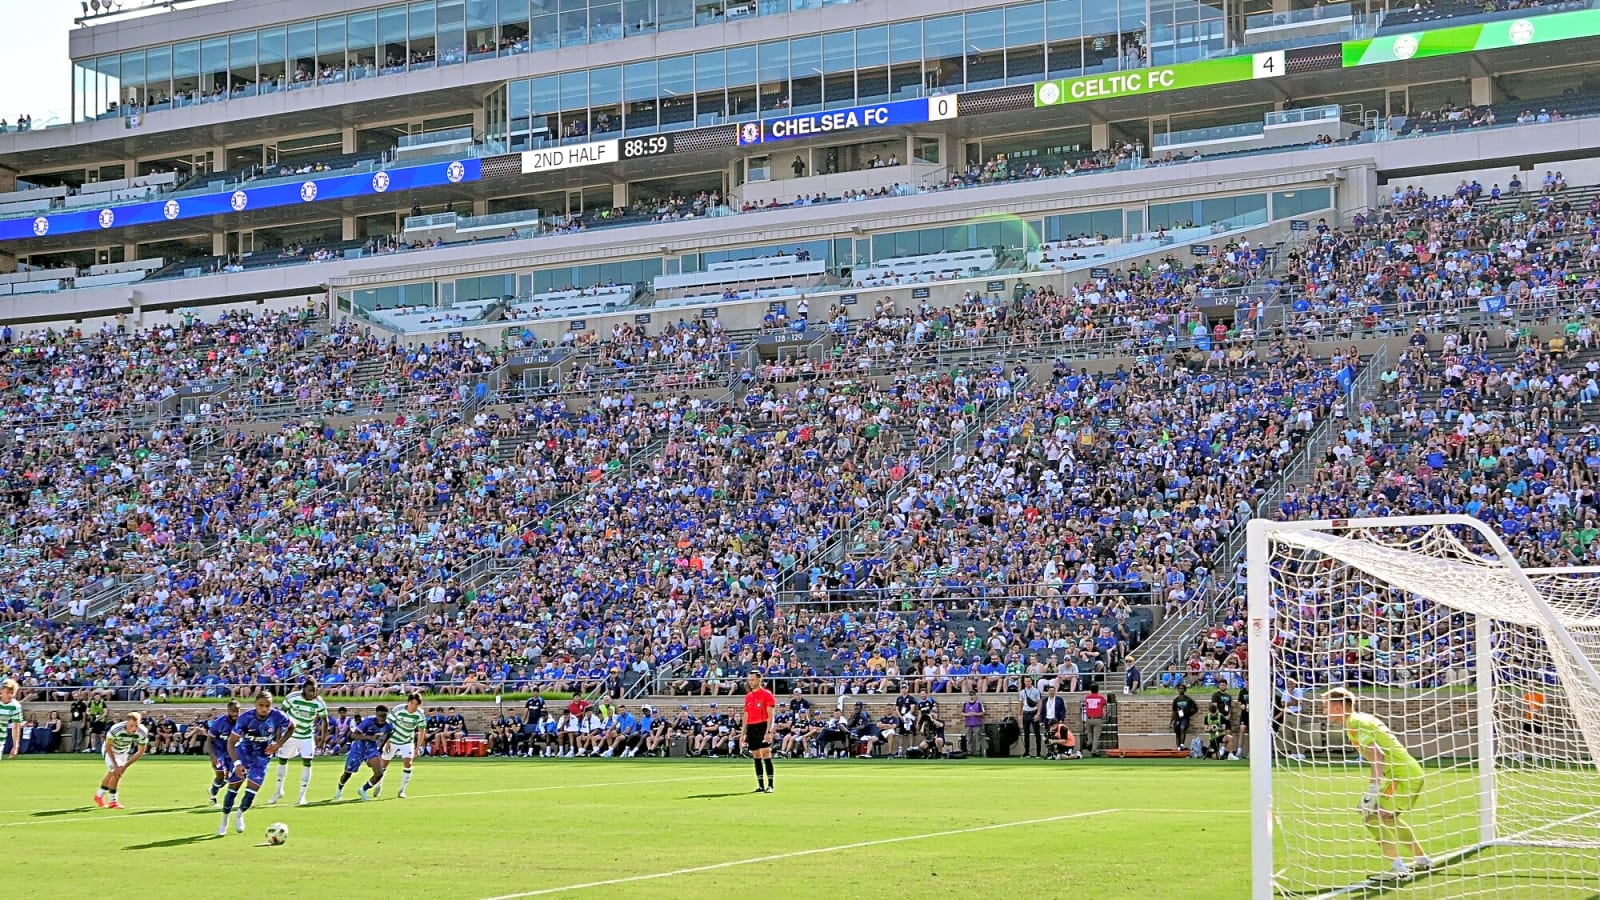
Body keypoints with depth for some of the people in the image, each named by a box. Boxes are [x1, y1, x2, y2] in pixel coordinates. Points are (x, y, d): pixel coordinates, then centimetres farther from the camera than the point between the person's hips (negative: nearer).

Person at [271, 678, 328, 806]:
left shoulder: (319, 703, -17)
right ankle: (279, 791, 31)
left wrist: (323, 736, -8)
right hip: (290, 734, 0)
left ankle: (302, 795, -3)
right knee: (282, 760, 11)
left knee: (307, 762, -12)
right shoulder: (292, 698, -21)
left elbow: (324, 720, -2)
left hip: (307, 736, 0)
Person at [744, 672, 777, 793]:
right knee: (756, 757, 6)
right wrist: (744, 733, 15)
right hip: (751, 728, 6)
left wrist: (768, 732, -17)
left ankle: (770, 785, -9)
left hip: (762, 727, -6)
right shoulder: (748, 697, 16)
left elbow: (770, 715, -9)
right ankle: (761, 786, 10)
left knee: (766, 755, -11)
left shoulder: (766, 694, -3)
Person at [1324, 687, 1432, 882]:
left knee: (1372, 816, -11)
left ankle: (1398, 868, -17)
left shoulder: (1354, 723, -12)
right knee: (1388, 817, 26)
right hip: (1413, 771, 10)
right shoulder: (1362, 719, 17)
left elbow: (1377, 755, -23)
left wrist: (1373, 789, -27)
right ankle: (1422, 860, 35)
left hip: (1402, 774, -10)